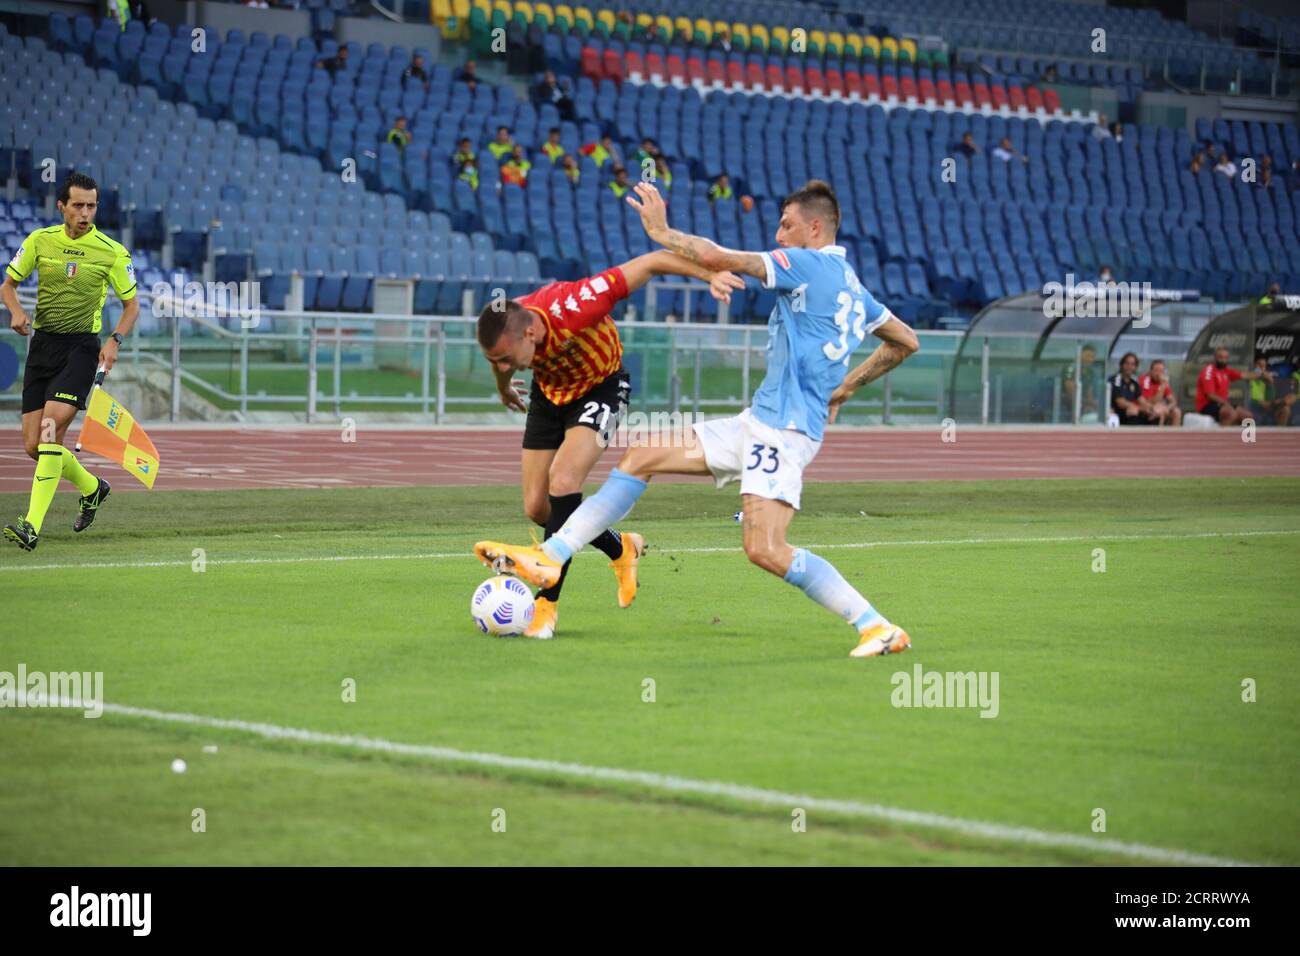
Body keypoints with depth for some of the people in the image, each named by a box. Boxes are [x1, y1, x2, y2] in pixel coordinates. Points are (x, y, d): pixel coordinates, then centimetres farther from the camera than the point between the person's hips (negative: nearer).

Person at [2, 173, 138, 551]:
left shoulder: (113, 252, -3)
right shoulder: (39, 241, 3)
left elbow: (132, 304, 5)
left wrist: (115, 340, -12)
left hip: (82, 348, -4)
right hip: (42, 345, 4)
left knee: (51, 431, -20)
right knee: (32, 446, 2)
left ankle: (32, 525, -22)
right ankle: (91, 487, 30)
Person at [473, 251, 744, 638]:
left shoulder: (571, 308, -41)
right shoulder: (501, 334, -25)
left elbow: (651, 262, -35)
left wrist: (710, 274, -40)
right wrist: (504, 388, 24)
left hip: (600, 387, -5)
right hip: (549, 395, 5)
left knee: (563, 479, -27)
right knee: (536, 507, 0)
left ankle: (546, 603, -22)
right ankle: (621, 548, 28)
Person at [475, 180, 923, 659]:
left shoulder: (809, 264, -12)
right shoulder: (850, 284, 15)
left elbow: (717, 258, -22)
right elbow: (905, 341, 26)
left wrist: (661, 231, -6)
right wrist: (844, 389, 29)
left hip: (784, 428, -10)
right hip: (758, 421, 10)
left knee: (765, 550, -21)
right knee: (641, 457, 7)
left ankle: (878, 628, -12)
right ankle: (548, 558, 6)